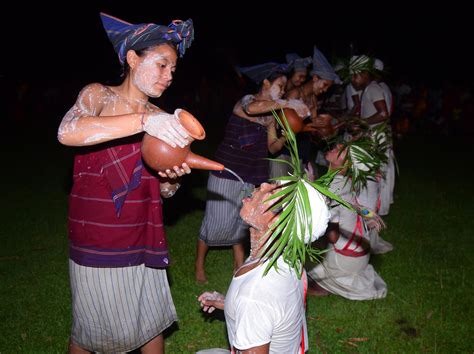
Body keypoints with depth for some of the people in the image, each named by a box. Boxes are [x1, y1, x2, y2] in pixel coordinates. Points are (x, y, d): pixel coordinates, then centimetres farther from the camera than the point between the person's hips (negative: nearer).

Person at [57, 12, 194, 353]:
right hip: (97, 238, -4)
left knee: (152, 319, 14)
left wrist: (173, 178, -18)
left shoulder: (161, 118, 4)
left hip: (141, 236, 4)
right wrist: (143, 121, -37)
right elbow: (67, 132, -29)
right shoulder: (99, 95, -6)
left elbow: (164, 190, 7)